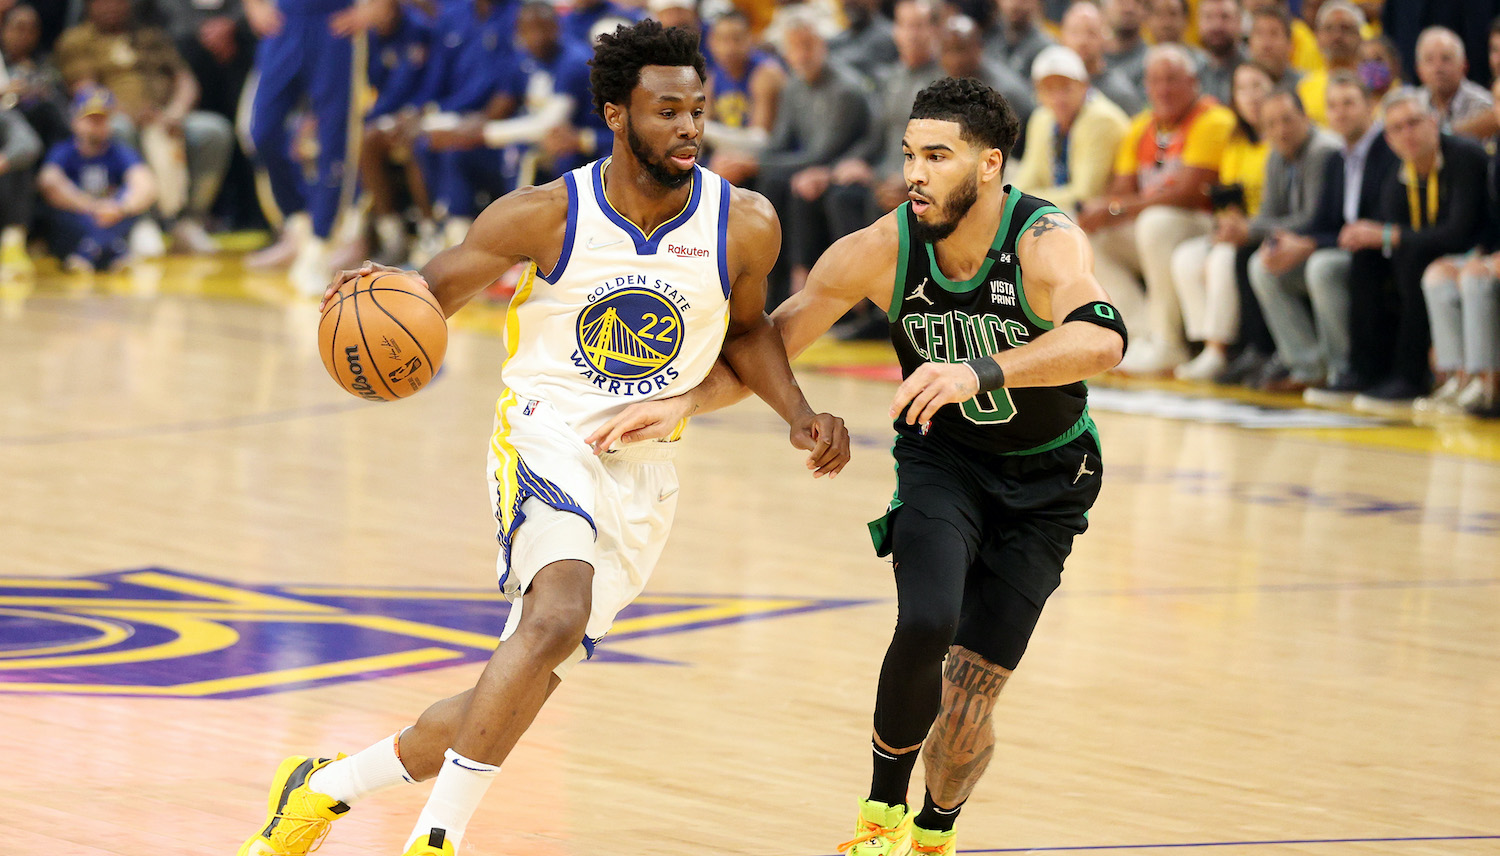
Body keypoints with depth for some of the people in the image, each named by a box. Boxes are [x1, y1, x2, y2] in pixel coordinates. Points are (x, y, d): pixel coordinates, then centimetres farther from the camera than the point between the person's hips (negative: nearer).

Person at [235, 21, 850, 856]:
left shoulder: (745, 225, -5)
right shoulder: (545, 216, -11)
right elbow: (430, 293, -2)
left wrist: (799, 414, -1)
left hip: (641, 473, 4)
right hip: (546, 439, -4)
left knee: (519, 691, 3)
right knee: (558, 619, -33)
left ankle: (324, 788, 24)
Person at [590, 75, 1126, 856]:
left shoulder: (1045, 243, -29)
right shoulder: (882, 250, -18)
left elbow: (1102, 339, -49)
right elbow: (767, 344, -7)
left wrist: (981, 372, -62)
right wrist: (683, 403, -21)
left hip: (1043, 477, -2)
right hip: (941, 456, 2)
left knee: (968, 698, -5)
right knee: (926, 625, -28)